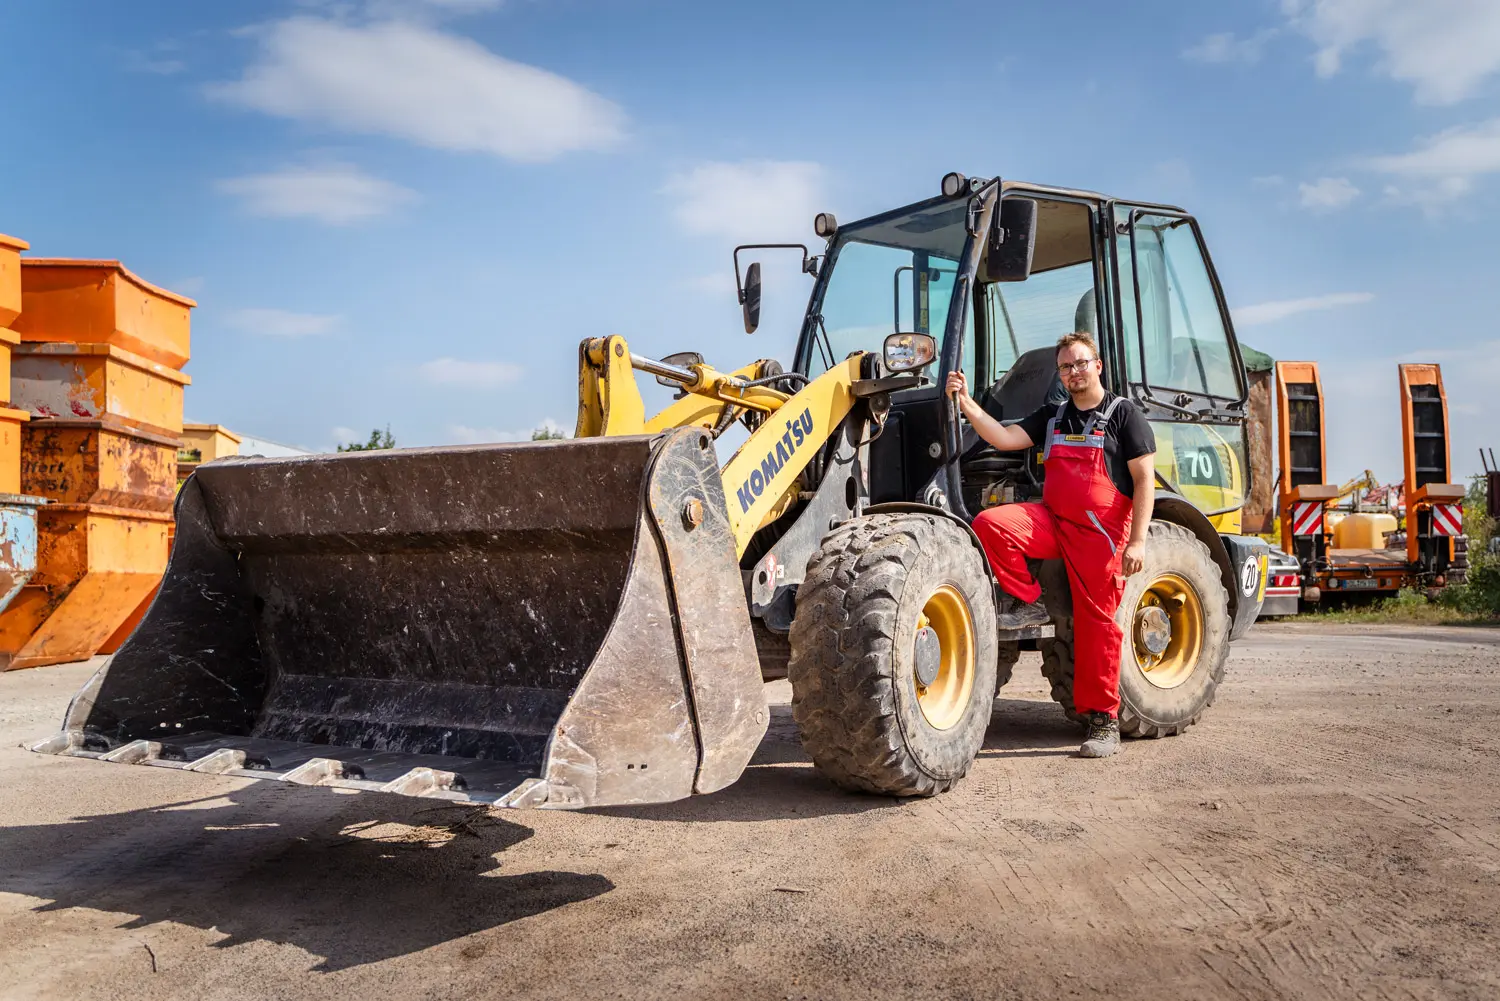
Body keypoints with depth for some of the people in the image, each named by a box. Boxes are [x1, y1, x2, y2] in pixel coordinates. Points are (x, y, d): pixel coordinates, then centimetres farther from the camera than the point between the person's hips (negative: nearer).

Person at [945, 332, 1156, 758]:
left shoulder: (1124, 415, 2)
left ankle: (1104, 721, 6)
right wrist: (966, 402, -7)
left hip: (1101, 531, -4)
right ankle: (1028, 602, -6)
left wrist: (1137, 541, -13)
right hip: (1052, 521, 5)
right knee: (990, 524, -22)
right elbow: (1005, 438, 6)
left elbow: (1144, 481, -4)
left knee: (1096, 623, -4)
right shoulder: (1052, 417, 18)